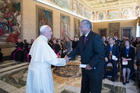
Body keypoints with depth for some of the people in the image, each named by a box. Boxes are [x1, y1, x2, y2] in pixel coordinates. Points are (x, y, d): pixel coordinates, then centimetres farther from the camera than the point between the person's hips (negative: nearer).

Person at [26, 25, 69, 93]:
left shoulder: (37, 40, 2)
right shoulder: (43, 43, -25)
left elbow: (31, 53, 15)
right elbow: (54, 61, -27)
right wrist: (64, 60, -10)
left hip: (33, 69, 9)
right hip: (41, 72, -9)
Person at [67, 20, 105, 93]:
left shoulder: (96, 37, -18)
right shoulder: (82, 38, 7)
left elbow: (100, 54, -22)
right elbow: (77, 50, 7)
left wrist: (91, 64, -23)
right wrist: (69, 56, -6)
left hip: (95, 69, -7)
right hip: (85, 68, 7)